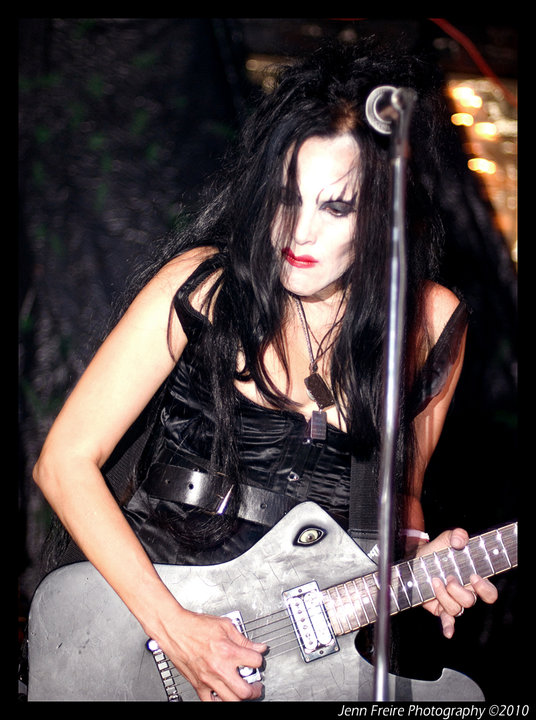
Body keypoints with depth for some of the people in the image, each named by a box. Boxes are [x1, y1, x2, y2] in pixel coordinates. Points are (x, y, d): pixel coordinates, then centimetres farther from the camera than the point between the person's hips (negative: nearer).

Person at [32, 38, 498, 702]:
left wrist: (415, 551, -8)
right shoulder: (201, 285, -11)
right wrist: (169, 624, -15)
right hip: (151, 592, -1)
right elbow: (66, 460, -9)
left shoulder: (433, 323, -1)